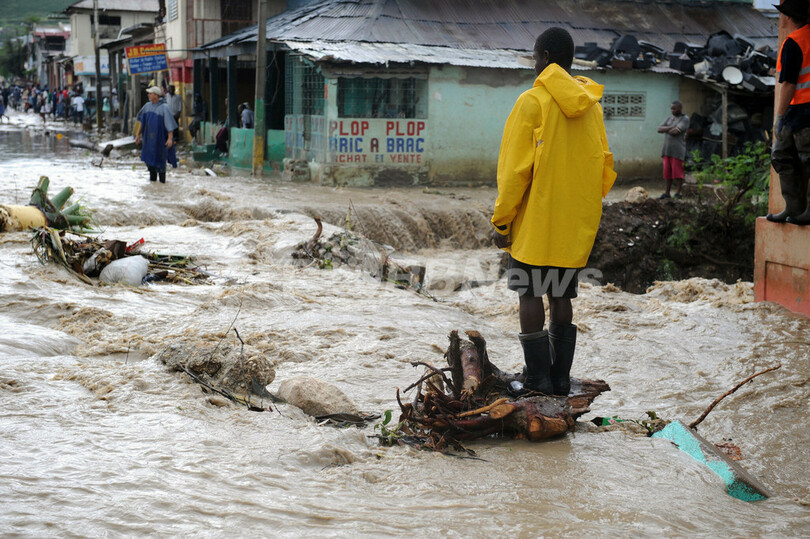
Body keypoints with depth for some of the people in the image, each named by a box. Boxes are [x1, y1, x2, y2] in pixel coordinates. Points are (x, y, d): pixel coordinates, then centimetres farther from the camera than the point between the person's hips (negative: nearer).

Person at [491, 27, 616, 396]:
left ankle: (537, 378, 3)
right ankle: (560, 378, 15)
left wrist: (501, 221, -7)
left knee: (530, 295, 2)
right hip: (576, 227, 6)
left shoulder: (532, 102, -11)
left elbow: (516, 169, -13)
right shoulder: (592, 106, 8)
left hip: (535, 224, -6)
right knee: (561, 295, 13)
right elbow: (604, 168, 11)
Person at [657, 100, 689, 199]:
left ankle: (678, 193, 1)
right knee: (667, 171, 6)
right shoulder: (669, 118, 15)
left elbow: (675, 131, -18)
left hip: (677, 150, -6)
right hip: (667, 149, 6)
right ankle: (667, 193, 11)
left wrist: (666, 130, 0)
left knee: (677, 172, -5)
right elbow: (659, 129, 2)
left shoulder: (685, 119, -5)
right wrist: (671, 128, -11)